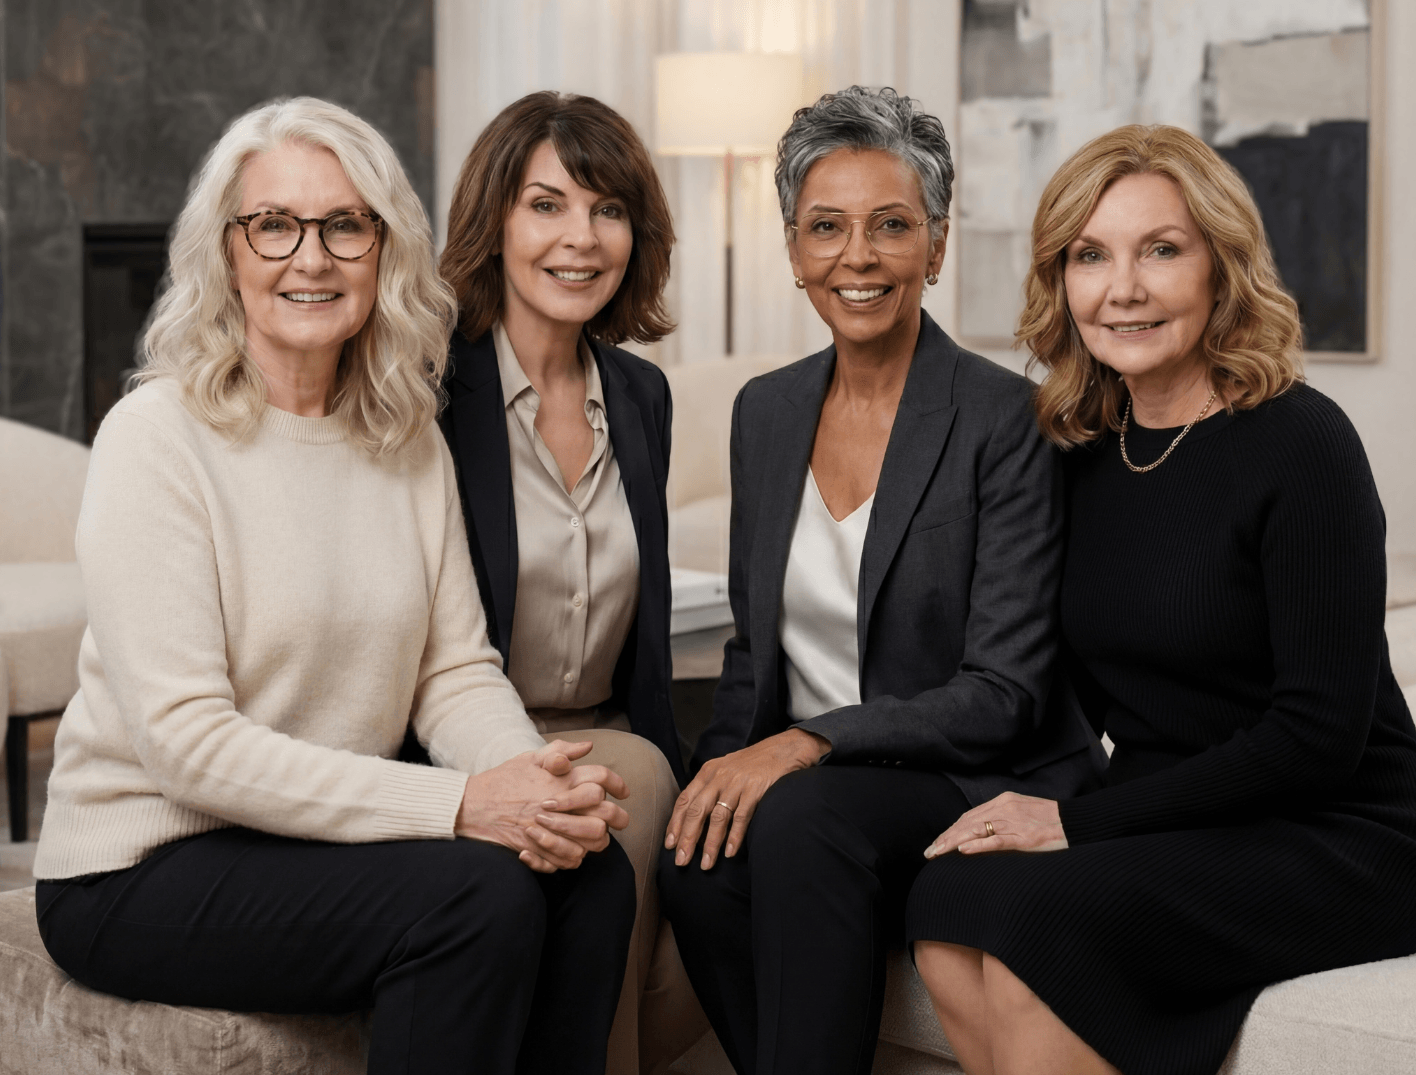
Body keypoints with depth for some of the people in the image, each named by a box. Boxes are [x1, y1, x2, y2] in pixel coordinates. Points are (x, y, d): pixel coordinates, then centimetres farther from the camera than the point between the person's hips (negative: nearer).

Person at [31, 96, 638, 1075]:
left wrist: (532, 780, -20)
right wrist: (458, 805, -26)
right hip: (145, 868, -6)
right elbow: (186, 741, -20)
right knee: (482, 892, -26)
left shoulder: (411, 441, 7)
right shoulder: (158, 435, -14)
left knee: (591, 872, -18)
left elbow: (458, 670, 4)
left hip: (337, 837, 6)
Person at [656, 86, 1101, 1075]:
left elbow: (1002, 694, -13)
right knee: (701, 856, -28)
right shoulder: (766, 410, 9)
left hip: (977, 784, -4)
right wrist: (725, 770, -5)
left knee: (805, 817, -34)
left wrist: (809, 744, -23)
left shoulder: (1004, 419, -9)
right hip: (796, 783, 5)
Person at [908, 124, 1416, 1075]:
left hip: (1329, 845, -6)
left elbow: (1320, 731, -17)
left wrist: (1083, 819, -16)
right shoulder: (1086, 453, 8)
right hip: (1167, 837, 6)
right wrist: (1031, 808, -4)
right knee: (945, 914, -22)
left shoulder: (1299, 443, -12)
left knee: (1036, 924, -29)